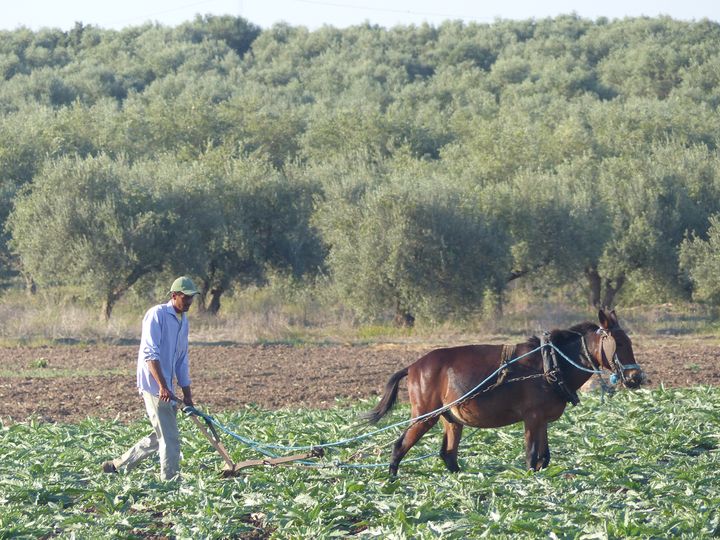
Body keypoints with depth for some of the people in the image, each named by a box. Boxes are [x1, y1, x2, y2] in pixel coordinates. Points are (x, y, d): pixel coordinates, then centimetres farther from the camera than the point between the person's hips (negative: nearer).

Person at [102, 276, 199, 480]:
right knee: (169, 437, -10)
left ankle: (116, 465, 21)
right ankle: (170, 479, -5)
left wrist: (187, 394, 21)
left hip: (166, 389, 9)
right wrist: (162, 386, -26)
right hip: (153, 385, -9)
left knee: (159, 437, 12)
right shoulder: (157, 314, -10)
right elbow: (150, 353, -19)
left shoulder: (183, 321, 17)